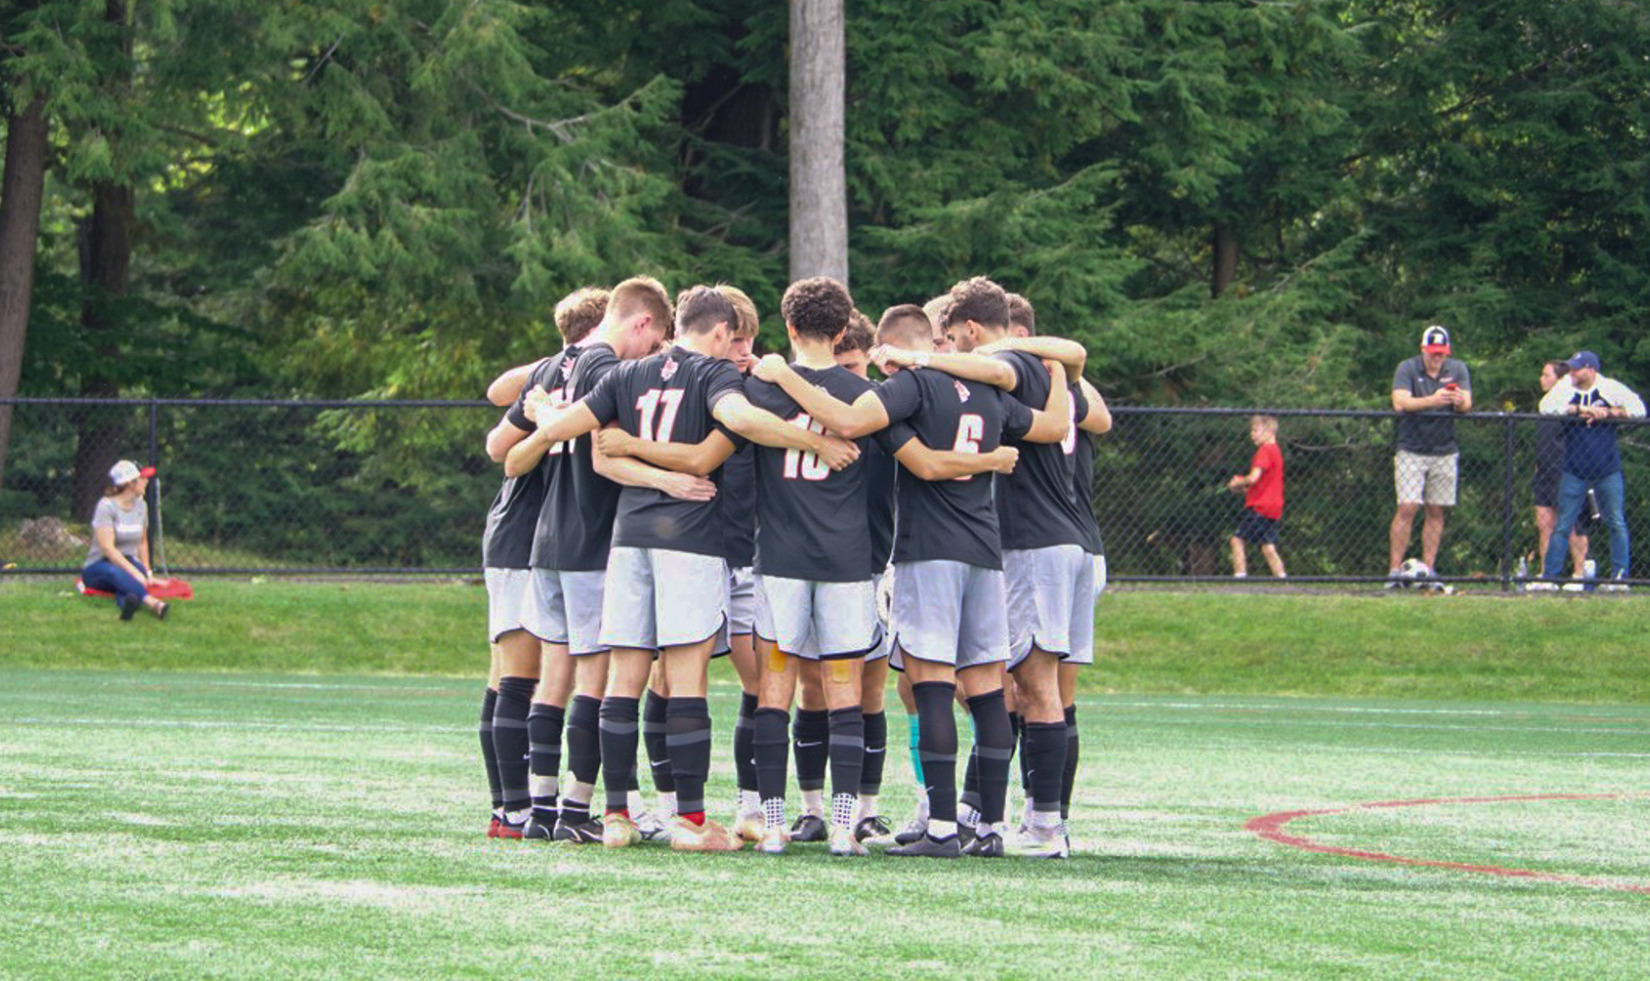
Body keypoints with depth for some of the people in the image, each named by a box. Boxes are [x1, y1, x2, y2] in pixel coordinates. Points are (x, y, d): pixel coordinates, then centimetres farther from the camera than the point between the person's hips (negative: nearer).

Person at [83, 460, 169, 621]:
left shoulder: (141, 506, 12)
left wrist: (147, 572, 13)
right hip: (98, 565, -5)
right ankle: (152, 603, -72)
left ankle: (126, 602, -71)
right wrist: (134, 572, -27)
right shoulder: (106, 506, -11)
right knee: (114, 572, -42)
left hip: (129, 561, 5)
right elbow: (107, 548, -20)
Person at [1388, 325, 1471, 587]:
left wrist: (1460, 402, -29)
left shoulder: (1458, 370, 5)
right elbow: (1400, 403, -18)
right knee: (1407, 508, -11)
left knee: (1436, 511, 4)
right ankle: (1394, 570, -8)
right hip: (1411, 451, -3)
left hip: (1445, 452, 3)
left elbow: (1467, 405, -4)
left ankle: (1428, 569, 9)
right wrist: (1433, 400, -32)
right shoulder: (1407, 369, -4)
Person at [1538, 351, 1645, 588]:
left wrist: (1607, 413, -16)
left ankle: (1620, 575, 7)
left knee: (1617, 523, 1)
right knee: (1563, 523, 2)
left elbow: (1638, 409, -7)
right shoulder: (1565, 387, 2)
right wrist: (1579, 410, -17)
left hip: (1608, 470, -1)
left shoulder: (1611, 388, -1)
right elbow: (1546, 406, -13)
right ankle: (1549, 575, 6)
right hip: (1575, 471, 1)